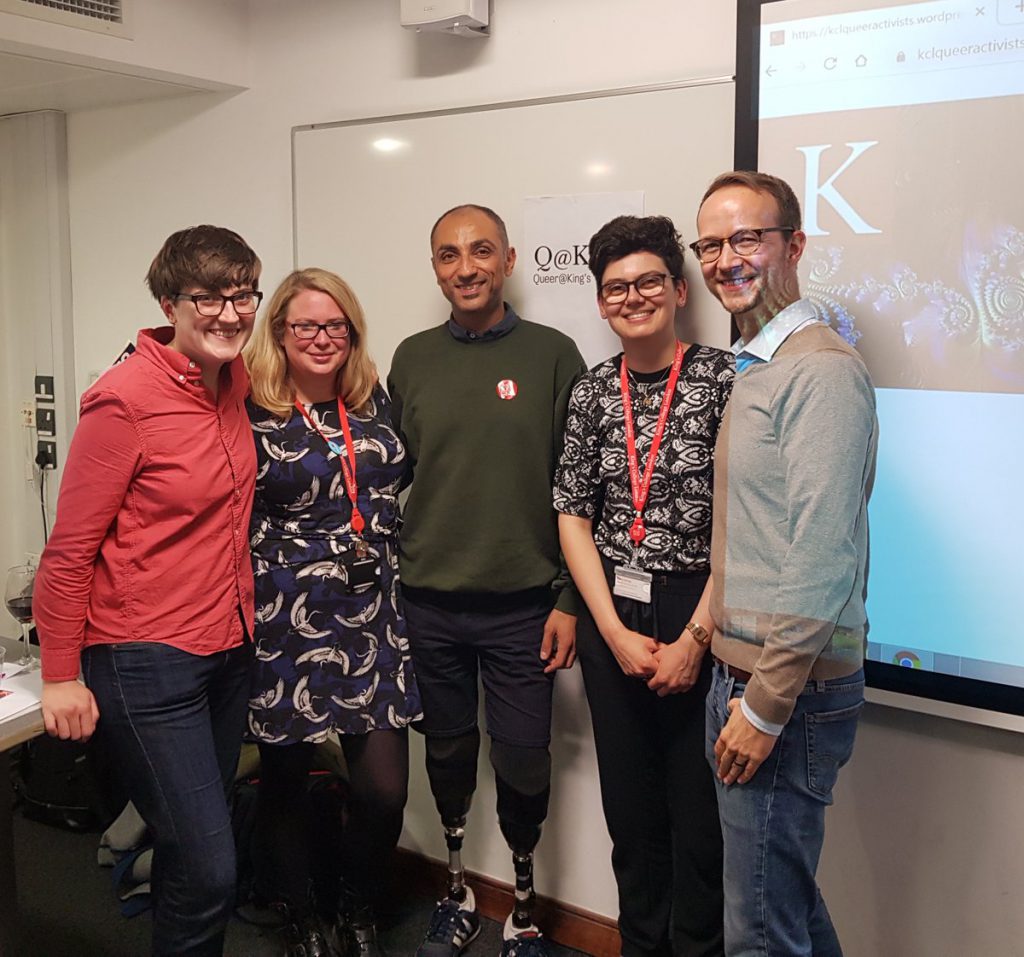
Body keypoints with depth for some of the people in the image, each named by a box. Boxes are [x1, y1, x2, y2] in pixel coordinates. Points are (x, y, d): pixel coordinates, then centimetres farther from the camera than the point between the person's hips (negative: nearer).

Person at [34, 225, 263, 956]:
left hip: (228, 650, 7)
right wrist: (61, 675, -8)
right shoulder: (126, 398, -17)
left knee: (195, 849, 19)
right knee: (208, 870, -4)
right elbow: (70, 549, -12)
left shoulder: (236, 382, 3)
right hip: (145, 663, -7)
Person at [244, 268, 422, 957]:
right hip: (285, 626, -3)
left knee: (385, 789, 0)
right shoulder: (252, 417, -4)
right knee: (287, 781, 10)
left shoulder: (376, 405, 9)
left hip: (373, 622, 3)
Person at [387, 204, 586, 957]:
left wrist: (570, 600, -6)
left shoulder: (552, 355, -3)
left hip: (522, 605, -2)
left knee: (524, 763, 6)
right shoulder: (412, 359, 5)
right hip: (429, 604, 3)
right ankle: (457, 892, 37)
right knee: (449, 751, 15)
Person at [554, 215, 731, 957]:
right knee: (630, 805, 15)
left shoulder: (722, 379, -7)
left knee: (698, 811, 6)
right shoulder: (593, 392, 6)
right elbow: (573, 515, 4)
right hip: (611, 618, 4)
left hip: (698, 616, -3)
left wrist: (695, 637, -12)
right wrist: (613, 631, -4)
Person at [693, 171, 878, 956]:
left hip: (789, 692, -9)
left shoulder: (822, 370, -16)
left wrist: (766, 706, -18)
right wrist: (738, 680, 13)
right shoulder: (753, 370, 14)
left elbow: (823, 562, -21)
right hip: (743, 671, 9)